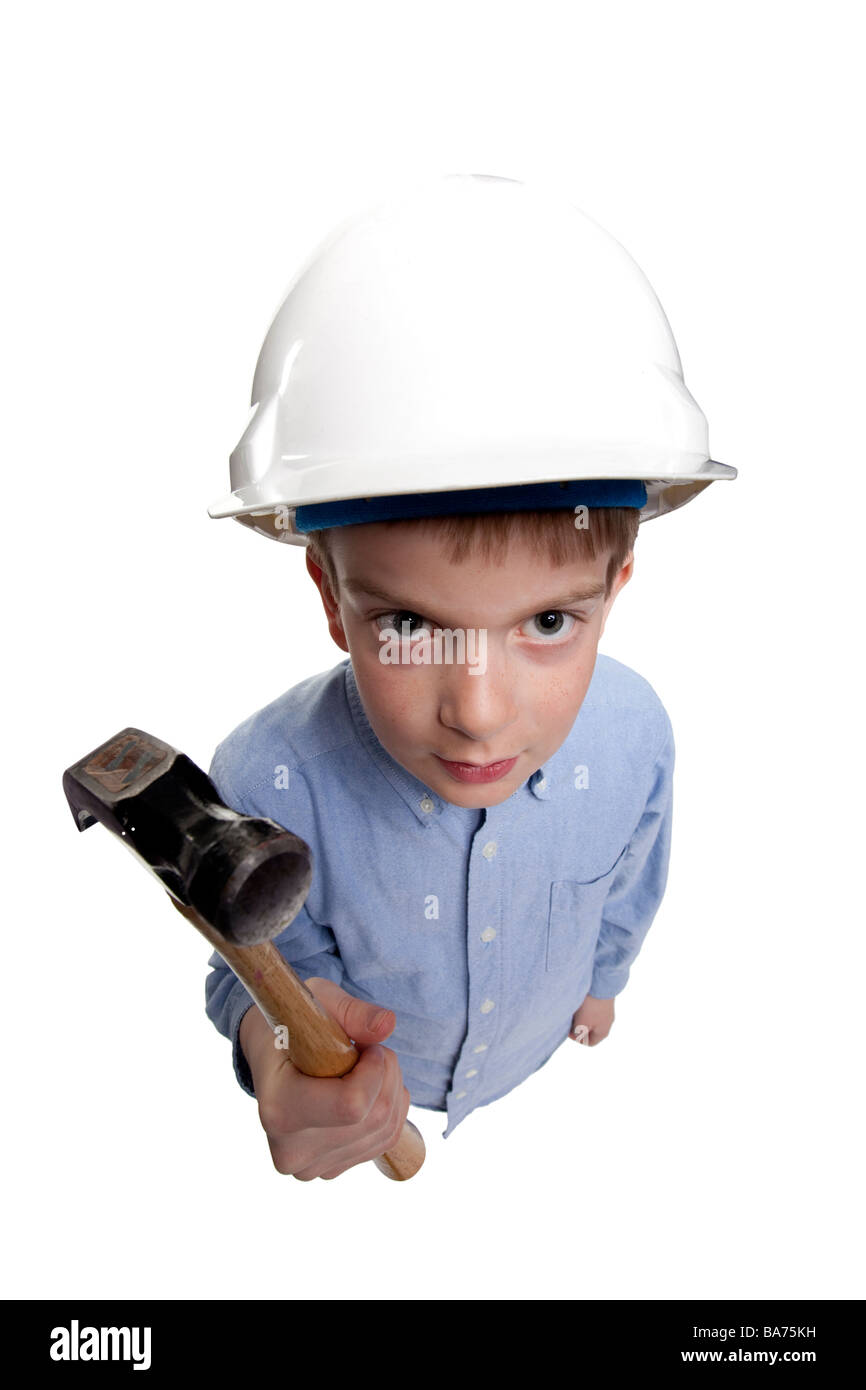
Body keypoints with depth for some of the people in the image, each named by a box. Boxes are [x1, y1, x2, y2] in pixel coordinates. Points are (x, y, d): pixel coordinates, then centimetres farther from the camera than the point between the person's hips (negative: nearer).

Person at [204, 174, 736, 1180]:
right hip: (350, 1082, -2)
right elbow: (256, 971, -23)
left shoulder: (634, 733, -31)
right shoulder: (267, 786, -41)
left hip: (539, 1065, 3)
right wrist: (268, 1032, -47)